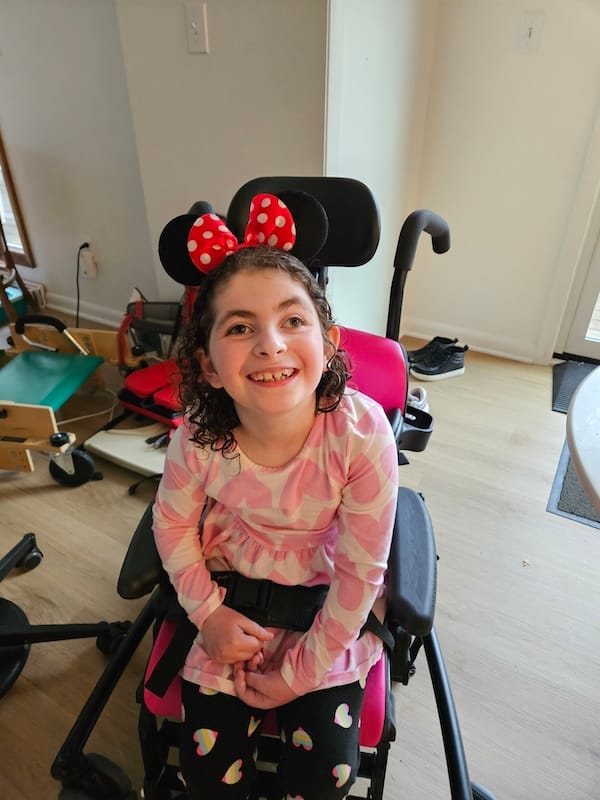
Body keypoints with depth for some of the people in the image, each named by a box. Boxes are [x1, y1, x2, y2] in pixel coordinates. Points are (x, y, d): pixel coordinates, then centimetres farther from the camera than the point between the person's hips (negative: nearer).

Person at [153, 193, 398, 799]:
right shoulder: (198, 439, -26)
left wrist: (303, 669, -10)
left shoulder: (362, 433, -31)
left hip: (328, 603, -1)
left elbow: (361, 571, -19)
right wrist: (208, 612, -6)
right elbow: (173, 522, -3)